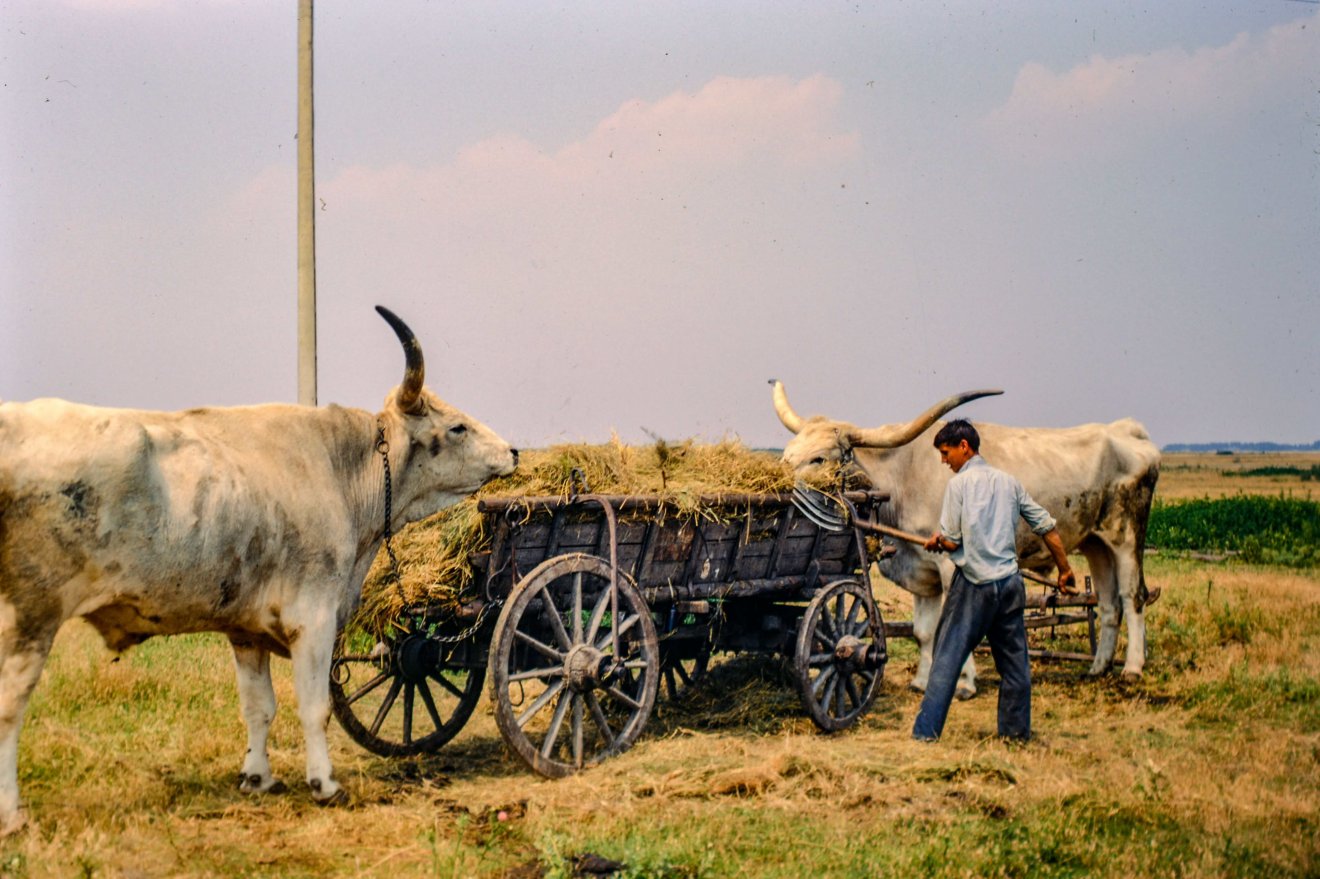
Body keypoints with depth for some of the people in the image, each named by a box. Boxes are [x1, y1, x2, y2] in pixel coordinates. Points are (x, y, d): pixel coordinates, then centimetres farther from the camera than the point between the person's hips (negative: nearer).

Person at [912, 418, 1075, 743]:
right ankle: (1016, 731, 16)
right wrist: (1064, 569, 21)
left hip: (973, 583, -5)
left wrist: (936, 541, 14)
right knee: (1014, 659, 12)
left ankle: (926, 731, -2)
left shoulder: (959, 483, -5)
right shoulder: (1009, 481, 10)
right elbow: (1047, 527, 12)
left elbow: (951, 542, -8)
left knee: (947, 657, -1)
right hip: (1010, 580, 5)